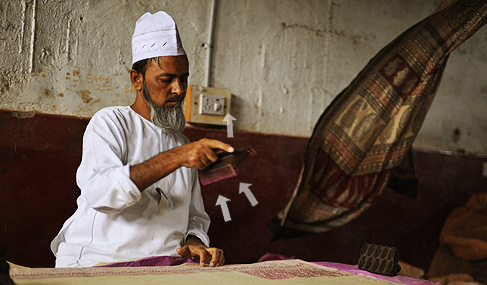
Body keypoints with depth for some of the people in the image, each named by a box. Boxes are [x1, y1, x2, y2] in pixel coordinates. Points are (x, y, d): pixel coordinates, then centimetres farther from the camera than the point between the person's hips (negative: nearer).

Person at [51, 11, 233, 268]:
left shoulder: (182, 144, 20)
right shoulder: (110, 122, 1)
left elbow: (195, 216, 22)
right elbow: (98, 191, -19)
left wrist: (193, 242, -3)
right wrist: (175, 158, -25)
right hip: (99, 264, -4)